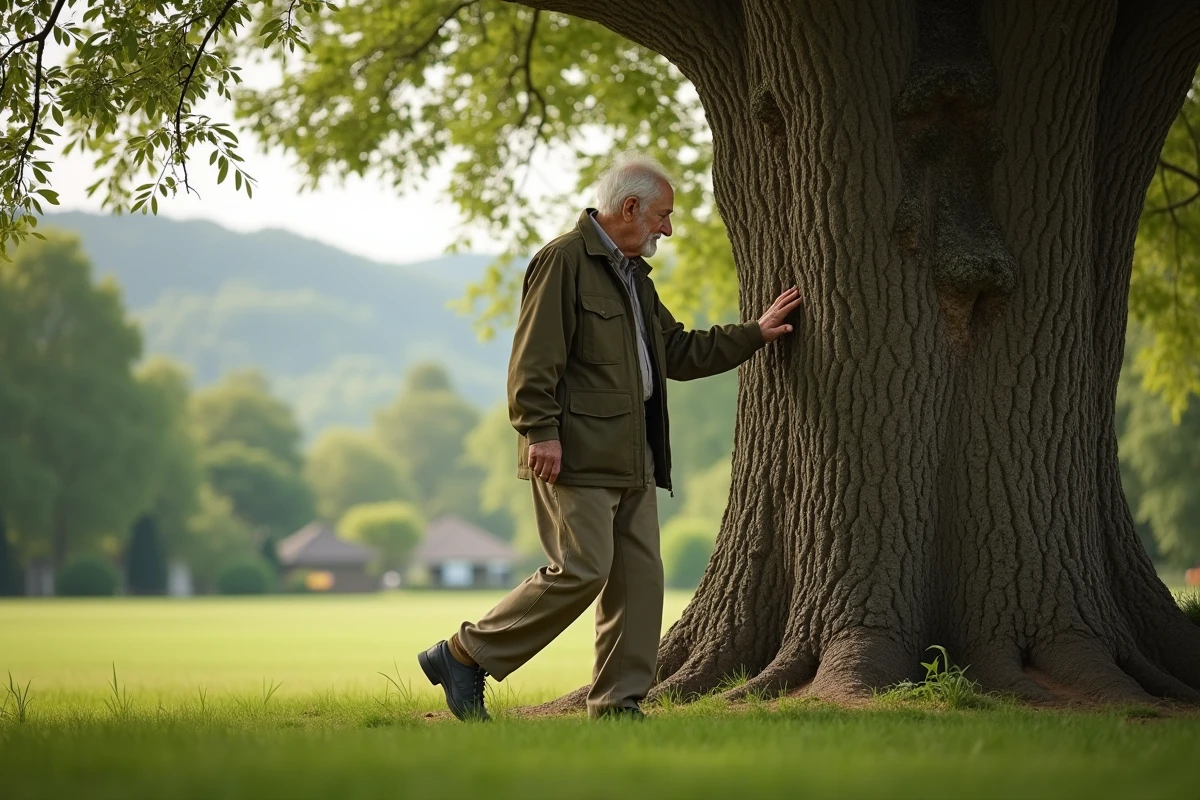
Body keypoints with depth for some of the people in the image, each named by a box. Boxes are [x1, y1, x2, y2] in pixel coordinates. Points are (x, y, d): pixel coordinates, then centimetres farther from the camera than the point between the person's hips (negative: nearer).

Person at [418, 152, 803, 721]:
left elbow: (677, 352, 29)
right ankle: (463, 656, -4)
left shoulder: (633, 273, 22)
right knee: (580, 571, -14)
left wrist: (755, 333, 27)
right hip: (576, 454, -10)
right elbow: (532, 362, -15)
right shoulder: (563, 261, -8)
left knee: (640, 577, 4)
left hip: (631, 456, 10)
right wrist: (540, 433, -22)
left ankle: (617, 704, 8)